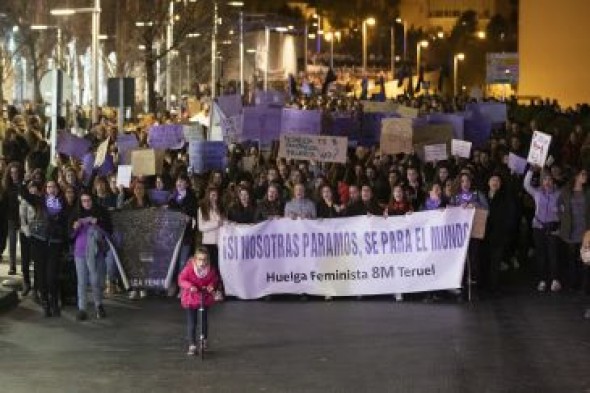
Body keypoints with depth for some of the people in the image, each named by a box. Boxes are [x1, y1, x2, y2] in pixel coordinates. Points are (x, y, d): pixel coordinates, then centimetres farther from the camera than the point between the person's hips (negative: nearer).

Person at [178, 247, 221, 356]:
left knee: (204, 320, 17)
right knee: (191, 322, -5)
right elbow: (181, 280, -17)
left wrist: (212, 285, -21)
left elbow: (215, 279, 0)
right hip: (191, 298, -2)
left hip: (205, 298, 2)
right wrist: (190, 286, -34)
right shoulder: (189, 268, -21)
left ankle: (204, 340, 40)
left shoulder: (211, 269, -15)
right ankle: (192, 346, -1)